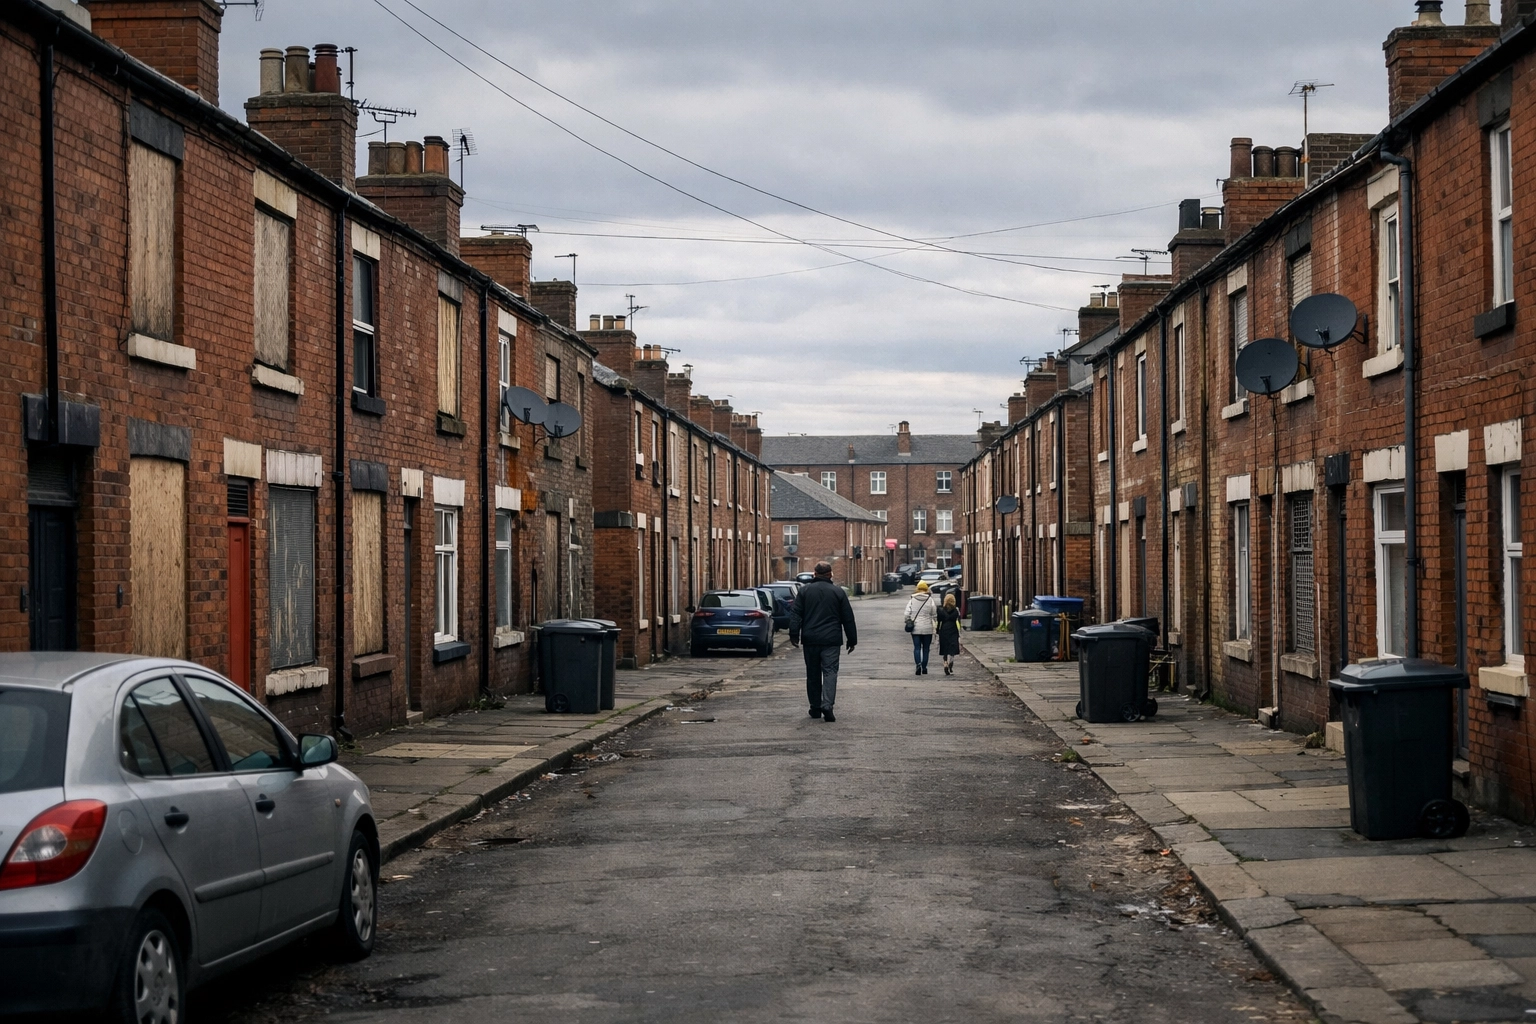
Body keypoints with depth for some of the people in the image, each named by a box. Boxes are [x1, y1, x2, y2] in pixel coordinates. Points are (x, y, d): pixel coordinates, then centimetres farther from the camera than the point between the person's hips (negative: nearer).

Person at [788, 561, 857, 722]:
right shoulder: (838, 592, 2)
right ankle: (827, 705, -22)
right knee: (830, 672, -4)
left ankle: (815, 708, 16)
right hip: (831, 640, -2)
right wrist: (852, 640, 11)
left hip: (811, 639, 2)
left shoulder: (805, 590, 5)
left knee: (813, 674, 11)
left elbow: (795, 614, 0)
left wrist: (794, 634, 0)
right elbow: (848, 618, 5)